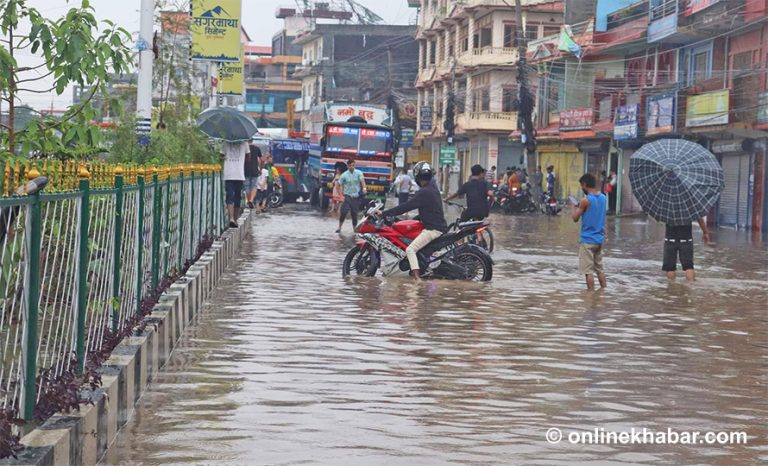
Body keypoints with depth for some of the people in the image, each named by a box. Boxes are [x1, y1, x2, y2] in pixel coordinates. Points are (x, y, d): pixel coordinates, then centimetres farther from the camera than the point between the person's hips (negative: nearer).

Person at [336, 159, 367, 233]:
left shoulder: (359, 173, 1)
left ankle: (355, 228, 16)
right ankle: (339, 227, 0)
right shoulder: (344, 175, 0)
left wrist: (364, 188, -36)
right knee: (344, 211, -14)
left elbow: (362, 180, -16)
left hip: (356, 196, 1)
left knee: (354, 213, 5)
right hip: (348, 196, -1)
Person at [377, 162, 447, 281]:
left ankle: (417, 277, -27)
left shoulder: (424, 193, -18)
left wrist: (384, 213, -18)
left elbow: (406, 207, -21)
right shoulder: (433, 187, 11)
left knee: (410, 249, -17)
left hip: (433, 229, -10)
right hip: (439, 225, 10)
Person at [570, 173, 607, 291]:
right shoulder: (603, 198, 6)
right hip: (600, 239, 7)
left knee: (588, 270, -2)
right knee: (599, 268, 16)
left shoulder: (585, 201, -15)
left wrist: (573, 207, 9)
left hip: (587, 240, -7)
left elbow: (575, 218, -7)